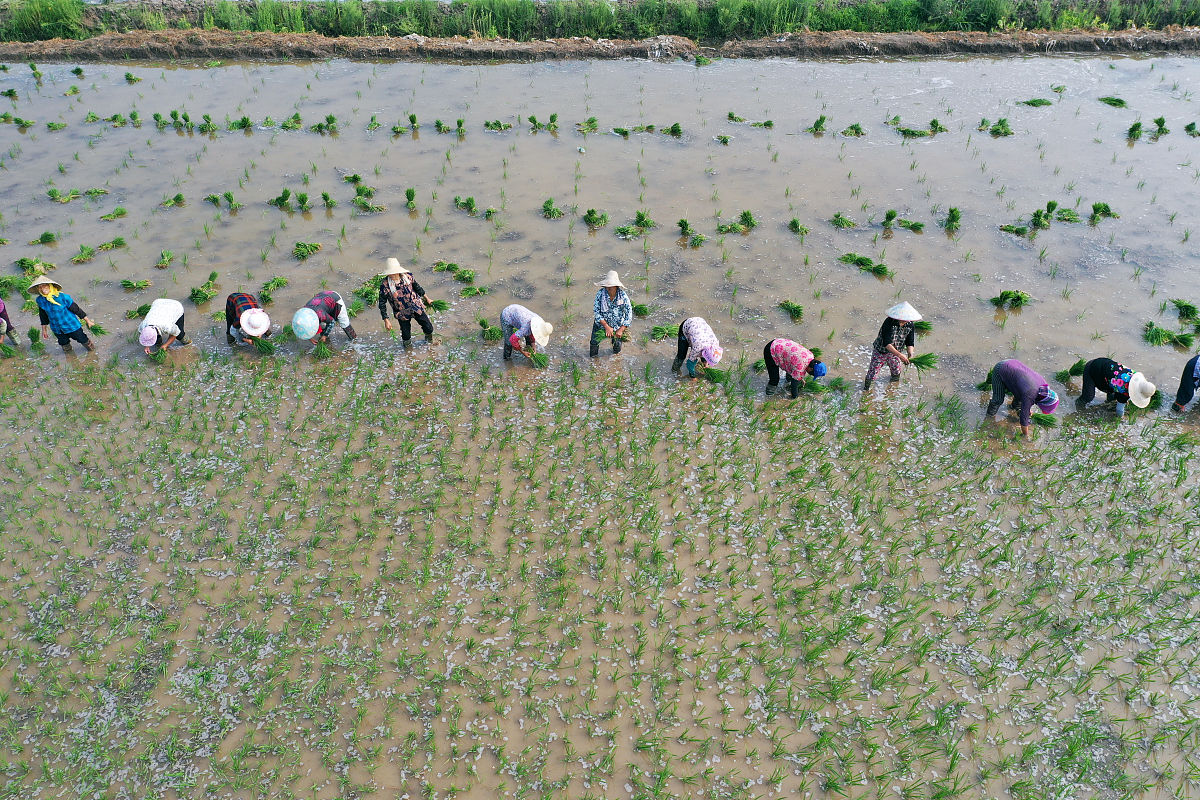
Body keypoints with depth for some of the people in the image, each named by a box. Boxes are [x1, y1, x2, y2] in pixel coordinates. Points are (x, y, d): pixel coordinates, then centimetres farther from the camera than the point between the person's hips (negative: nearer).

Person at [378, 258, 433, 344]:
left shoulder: (407, 276, -14)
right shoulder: (385, 285, -22)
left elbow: (416, 287, 6)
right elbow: (382, 303, -14)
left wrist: (427, 299, 16)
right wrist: (386, 320, -15)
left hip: (417, 307, 2)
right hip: (403, 313, -2)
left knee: (428, 328, 10)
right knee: (406, 335, 8)